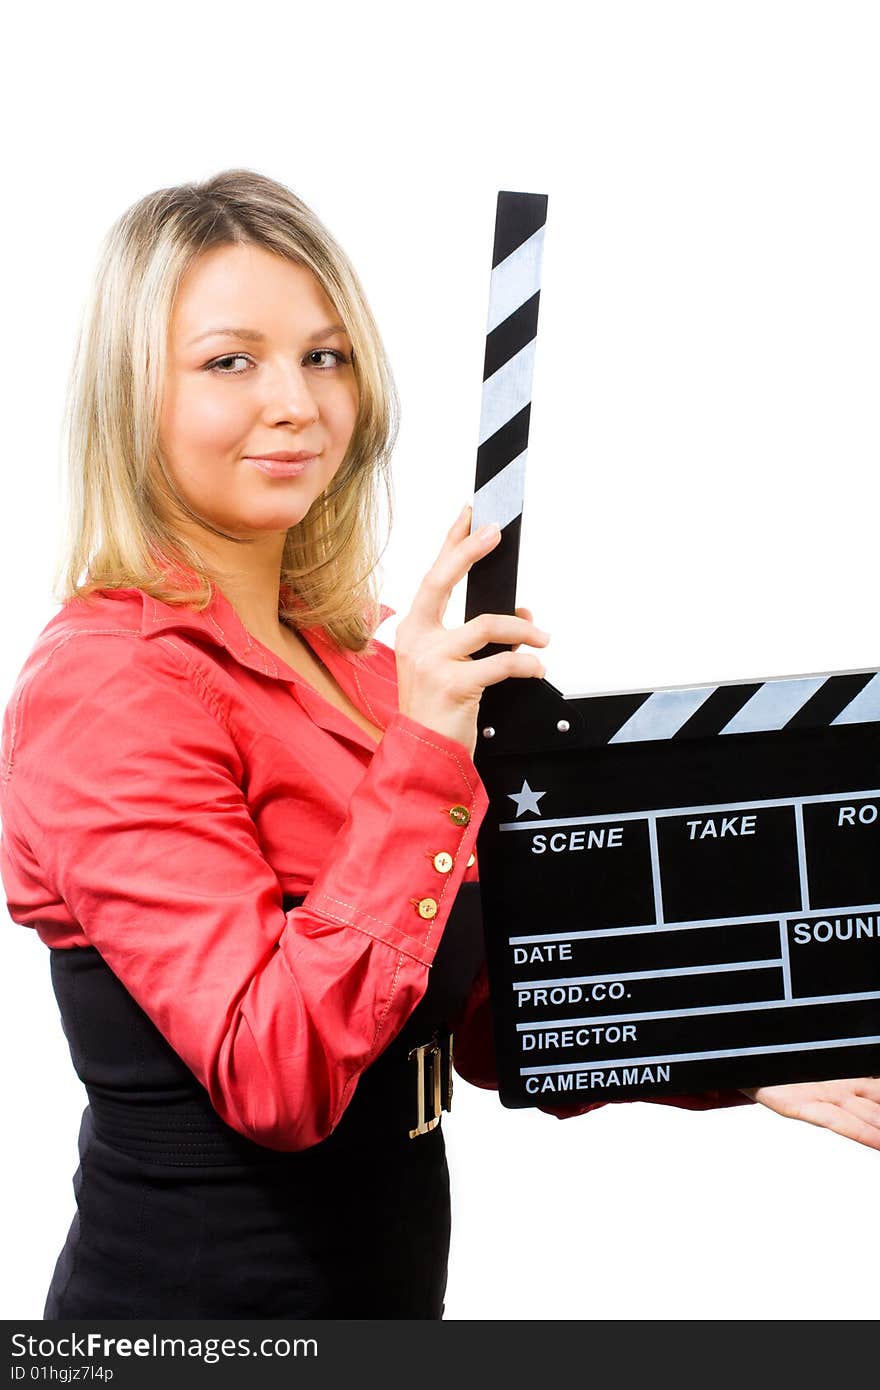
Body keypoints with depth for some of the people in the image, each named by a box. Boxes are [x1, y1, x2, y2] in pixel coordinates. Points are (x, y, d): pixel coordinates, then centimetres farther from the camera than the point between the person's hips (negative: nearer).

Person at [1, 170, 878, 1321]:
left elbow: (477, 1018, 7)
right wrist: (424, 757, -30)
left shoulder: (346, 660, 5)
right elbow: (273, 1081, -26)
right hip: (198, 1287, -8)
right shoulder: (110, 683, -19)